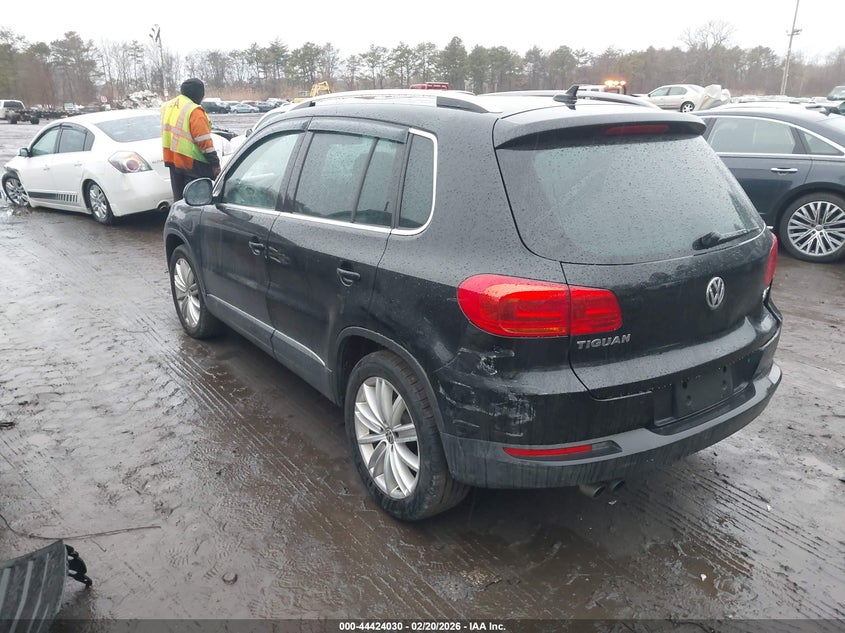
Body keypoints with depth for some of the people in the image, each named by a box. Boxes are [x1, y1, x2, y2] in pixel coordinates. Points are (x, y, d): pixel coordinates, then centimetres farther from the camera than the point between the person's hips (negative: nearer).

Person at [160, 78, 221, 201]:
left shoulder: (167, 106, 12)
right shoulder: (194, 111, -15)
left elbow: (168, 133, 17)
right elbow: (204, 140, -18)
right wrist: (215, 164, -14)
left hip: (172, 159, 8)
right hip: (193, 163, -8)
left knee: (179, 199, 16)